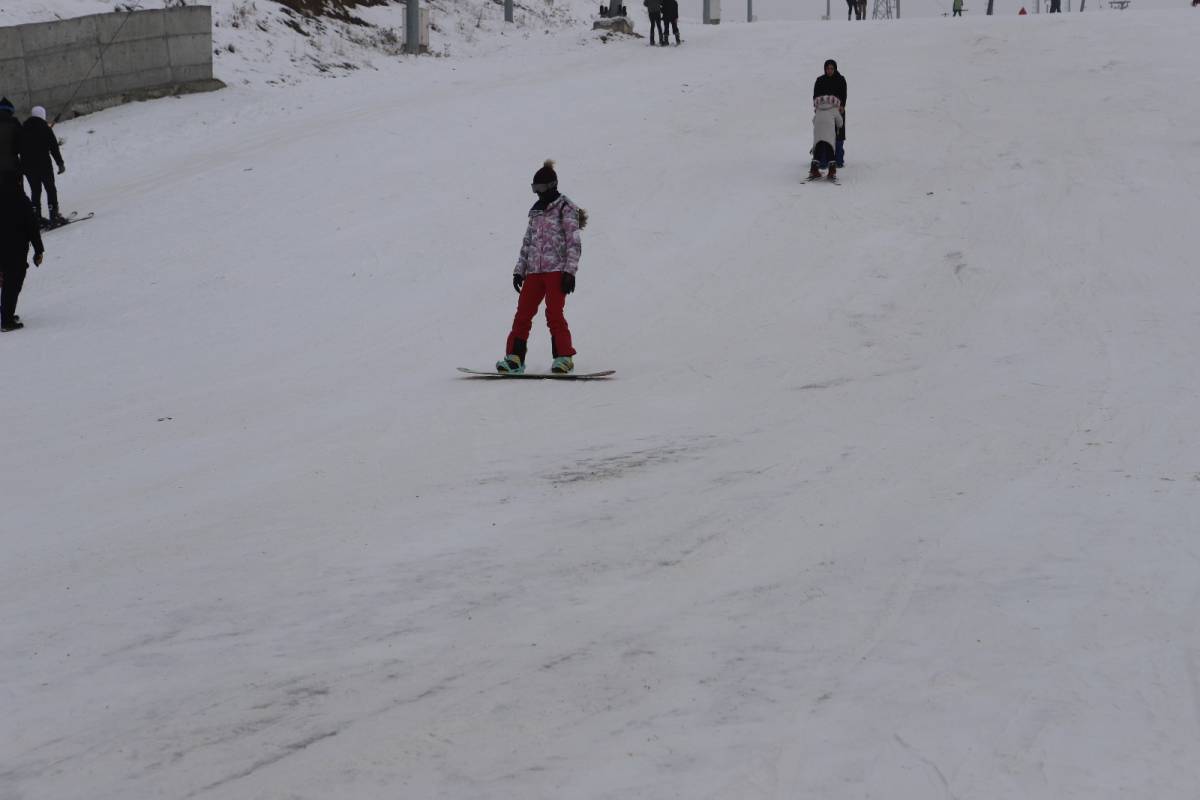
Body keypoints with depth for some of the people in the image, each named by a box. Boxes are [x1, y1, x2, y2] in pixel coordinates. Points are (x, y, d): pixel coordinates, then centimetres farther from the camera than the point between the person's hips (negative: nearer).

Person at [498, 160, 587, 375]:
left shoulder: (565, 208, -2)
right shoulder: (536, 211, 19)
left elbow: (574, 242, -7)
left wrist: (570, 271, -15)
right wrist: (519, 270, 16)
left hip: (556, 270, -6)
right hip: (534, 271, 6)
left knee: (554, 313, -14)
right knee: (523, 313, -2)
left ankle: (564, 357, -7)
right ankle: (514, 358, 0)